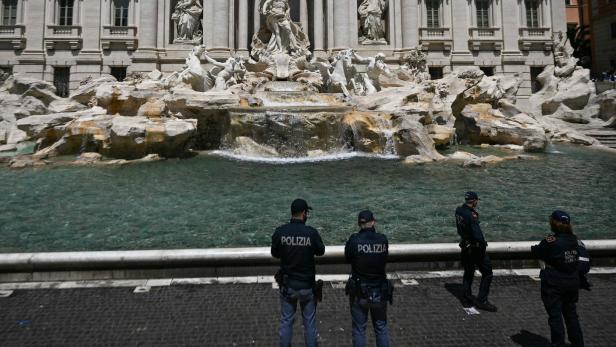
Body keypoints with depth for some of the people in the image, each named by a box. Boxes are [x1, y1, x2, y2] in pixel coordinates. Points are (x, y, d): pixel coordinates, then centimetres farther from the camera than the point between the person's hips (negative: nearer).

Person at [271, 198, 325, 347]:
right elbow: (321, 251, 2)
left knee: (286, 321, 16)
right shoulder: (312, 233, -16)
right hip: (307, 285, -1)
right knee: (310, 322, 15)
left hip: (287, 284, 1)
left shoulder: (280, 232, -12)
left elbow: (274, 254, 1)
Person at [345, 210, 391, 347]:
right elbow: (384, 259, 2)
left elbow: (348, 259, -1)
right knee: (381, 328, 19)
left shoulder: (354, 240, -16)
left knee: (359, 329, 13)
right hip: (380, 291, 2)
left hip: (359, 292, -2)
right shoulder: (383, 239, -10)